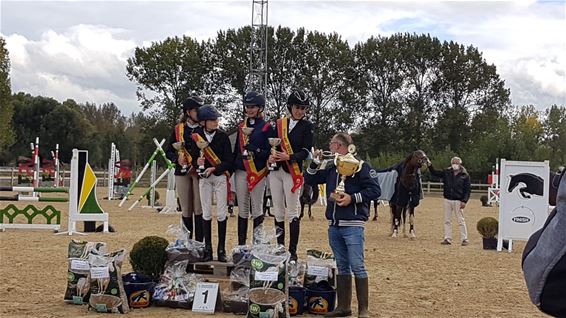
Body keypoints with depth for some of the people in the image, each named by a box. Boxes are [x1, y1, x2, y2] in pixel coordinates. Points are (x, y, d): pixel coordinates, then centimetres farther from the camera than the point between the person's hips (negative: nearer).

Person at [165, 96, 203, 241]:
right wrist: (177, 158, -10)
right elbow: (169, 152, 11)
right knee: (186, 210, 5)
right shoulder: (178, 129, 9)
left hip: (199, 172, -2)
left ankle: (199, 244, 0)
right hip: (182, 172, 2)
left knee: (199, 209, -5)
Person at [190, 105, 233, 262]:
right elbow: (194, 158, 7)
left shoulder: (223, 136, -3)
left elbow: (229, 161, -6)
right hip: (204, 178, 2)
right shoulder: (197, 137, 2)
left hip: (221, 177, -2)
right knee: (206, 213, 4)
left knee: (221, 213, -1)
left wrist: (214, 169, -19)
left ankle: (221, 249, 6)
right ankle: (207, 249, 11)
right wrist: (197, 162, -16)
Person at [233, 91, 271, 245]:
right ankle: (241, 245, 10)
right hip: (241, 171, 5)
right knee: (242, 209, 7)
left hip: (258, 173, -5)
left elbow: (269, 152, -5)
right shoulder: (241, 126, 15)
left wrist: (255, 150, -21)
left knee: (257, 209, -2)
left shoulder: (266, 127, -1)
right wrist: (231, 168, 13)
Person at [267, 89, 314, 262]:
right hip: (275, 170, 4)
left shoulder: (307, 126, 2)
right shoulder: (279, 123, 12)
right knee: (278, 211, 7)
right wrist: (270, 156, -8)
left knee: (292, 212, -4)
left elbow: (306, 151, -6)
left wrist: (289, 157, -22)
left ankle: (292, 252, -1)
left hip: (293, 171, -4)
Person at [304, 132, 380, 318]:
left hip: (352, 226, -7)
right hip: (334, 226, 7)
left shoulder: (360, 166, -5)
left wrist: (353, 198, -17)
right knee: (342, 267, 12)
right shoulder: (331, 168, 15)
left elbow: (375, 190, -9)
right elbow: (309, 180, 24)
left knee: (357, 266, -7)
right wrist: (314, 163, 8)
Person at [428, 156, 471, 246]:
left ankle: (464, 239, 5)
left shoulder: (465, 175, -3)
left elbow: (467, 190, -4)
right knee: (447, 221, 7)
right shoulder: (446, 172, 6)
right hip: (447, 200, 4)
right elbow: (435, 173, 5)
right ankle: (447, 239, 13)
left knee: (461, 221, -1)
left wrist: (464, 201, -12)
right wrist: (430, 166, -13)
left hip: (458, 201, -4)